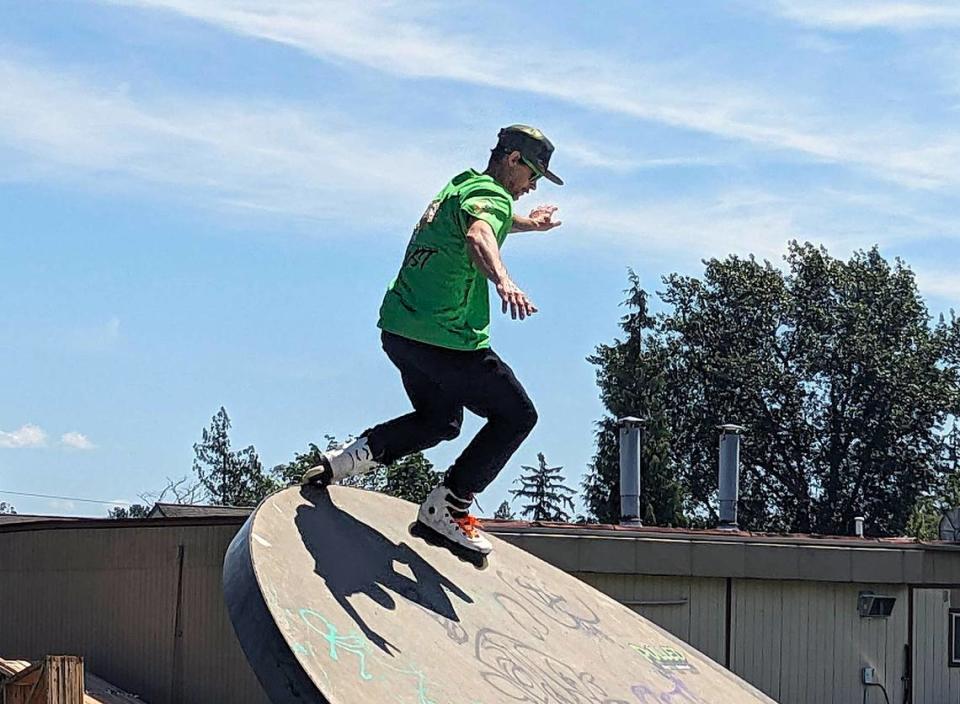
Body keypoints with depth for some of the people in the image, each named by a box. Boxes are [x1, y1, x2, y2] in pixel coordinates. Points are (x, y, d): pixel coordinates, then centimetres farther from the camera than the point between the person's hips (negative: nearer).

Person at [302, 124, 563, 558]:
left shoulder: (461, 184, 20)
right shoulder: (491, 195, -10)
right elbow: (478, 236, -34)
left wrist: (525, 223, 61)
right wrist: (504, 282, -52)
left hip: (399, 329, 10)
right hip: (446, 339, -10)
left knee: (439, 422, 28)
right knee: (517, 416, 3)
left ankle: (354, 454, 9)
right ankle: (447, 510, -1)